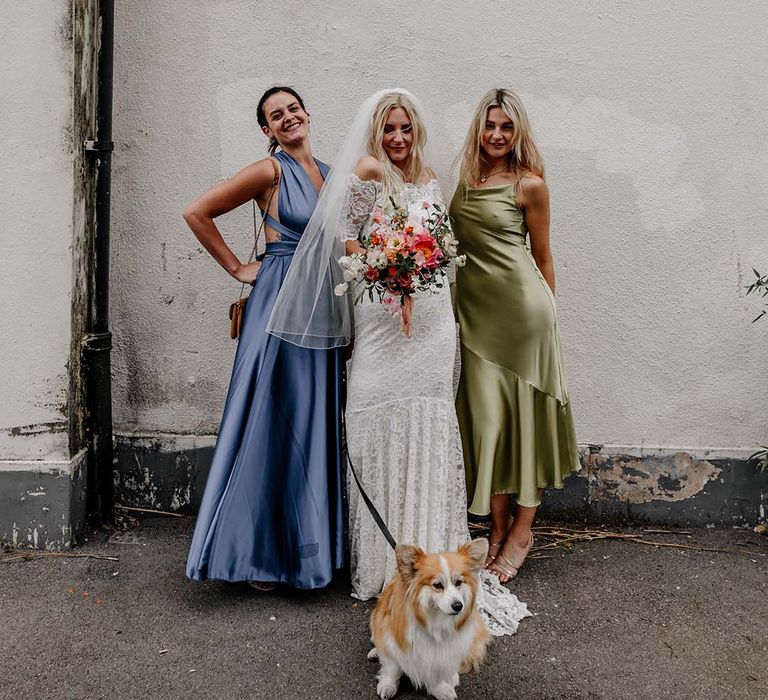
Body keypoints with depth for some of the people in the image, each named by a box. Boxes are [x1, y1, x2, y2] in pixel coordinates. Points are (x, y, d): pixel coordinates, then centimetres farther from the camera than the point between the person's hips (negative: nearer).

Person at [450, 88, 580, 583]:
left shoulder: (530, 184, -3)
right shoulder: (465, 178, 11)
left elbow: (543, 257, 3)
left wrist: (546, 313, 7)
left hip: (520, 303, -5)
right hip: (475, 310, 5)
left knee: (526, 414, 2)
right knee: (486, 417, 7)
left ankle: (523, 531, 14)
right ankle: (498, 529, 19)